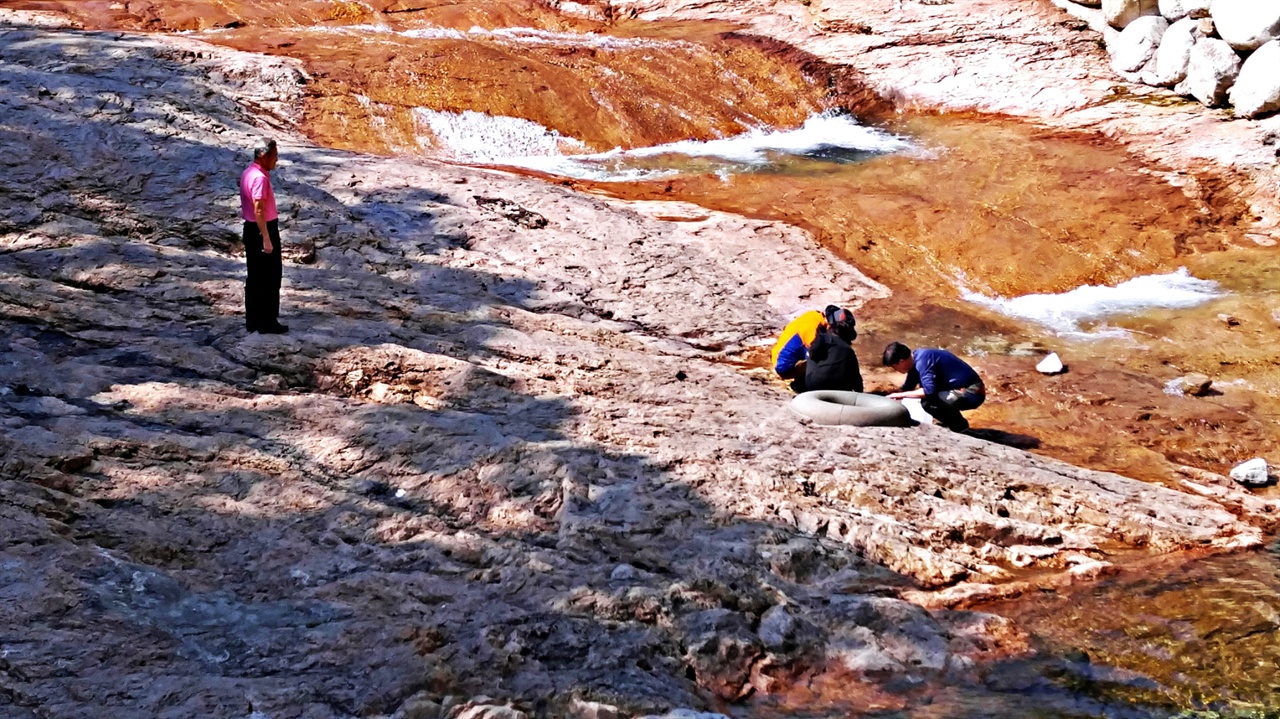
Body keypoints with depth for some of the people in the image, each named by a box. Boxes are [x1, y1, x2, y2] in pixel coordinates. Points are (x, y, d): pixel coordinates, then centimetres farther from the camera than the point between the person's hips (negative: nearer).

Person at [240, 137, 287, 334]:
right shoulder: (260, 178, -21)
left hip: (250, 229, 10)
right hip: (263, 229, -10)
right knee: (270, 278, -1)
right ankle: (267, 322, 4)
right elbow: (259, 210, -25)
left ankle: (253, 320, 20)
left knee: (254, 276, 14)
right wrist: (266, 239, -23)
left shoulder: (248, 173, 9)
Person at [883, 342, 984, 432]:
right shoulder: (916, 359, 10)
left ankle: (959, 426, -4)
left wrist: (900, 395, -18)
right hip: (963, 390, 10)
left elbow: (928, 390, -28)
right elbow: (907, 387, 23)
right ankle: (951, 422, 18)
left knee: (927, 402, -24)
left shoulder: (922, 361, -20)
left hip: (972, 393, -10)